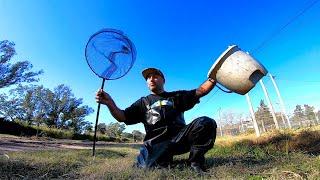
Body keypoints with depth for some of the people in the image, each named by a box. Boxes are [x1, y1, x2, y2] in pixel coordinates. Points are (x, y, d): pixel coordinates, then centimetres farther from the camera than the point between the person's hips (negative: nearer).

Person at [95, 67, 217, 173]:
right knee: (146, 167, -28)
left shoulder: (176, 96, 18)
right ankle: (165, 159, 6)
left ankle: (195, 162, -3)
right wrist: (110, 103, -13)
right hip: (156, 143, 1)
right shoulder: (143, 102, 17)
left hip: (179, 137, 0)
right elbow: (122, 117, 6)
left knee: (206, 123, -23)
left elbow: (200, 91, 9)